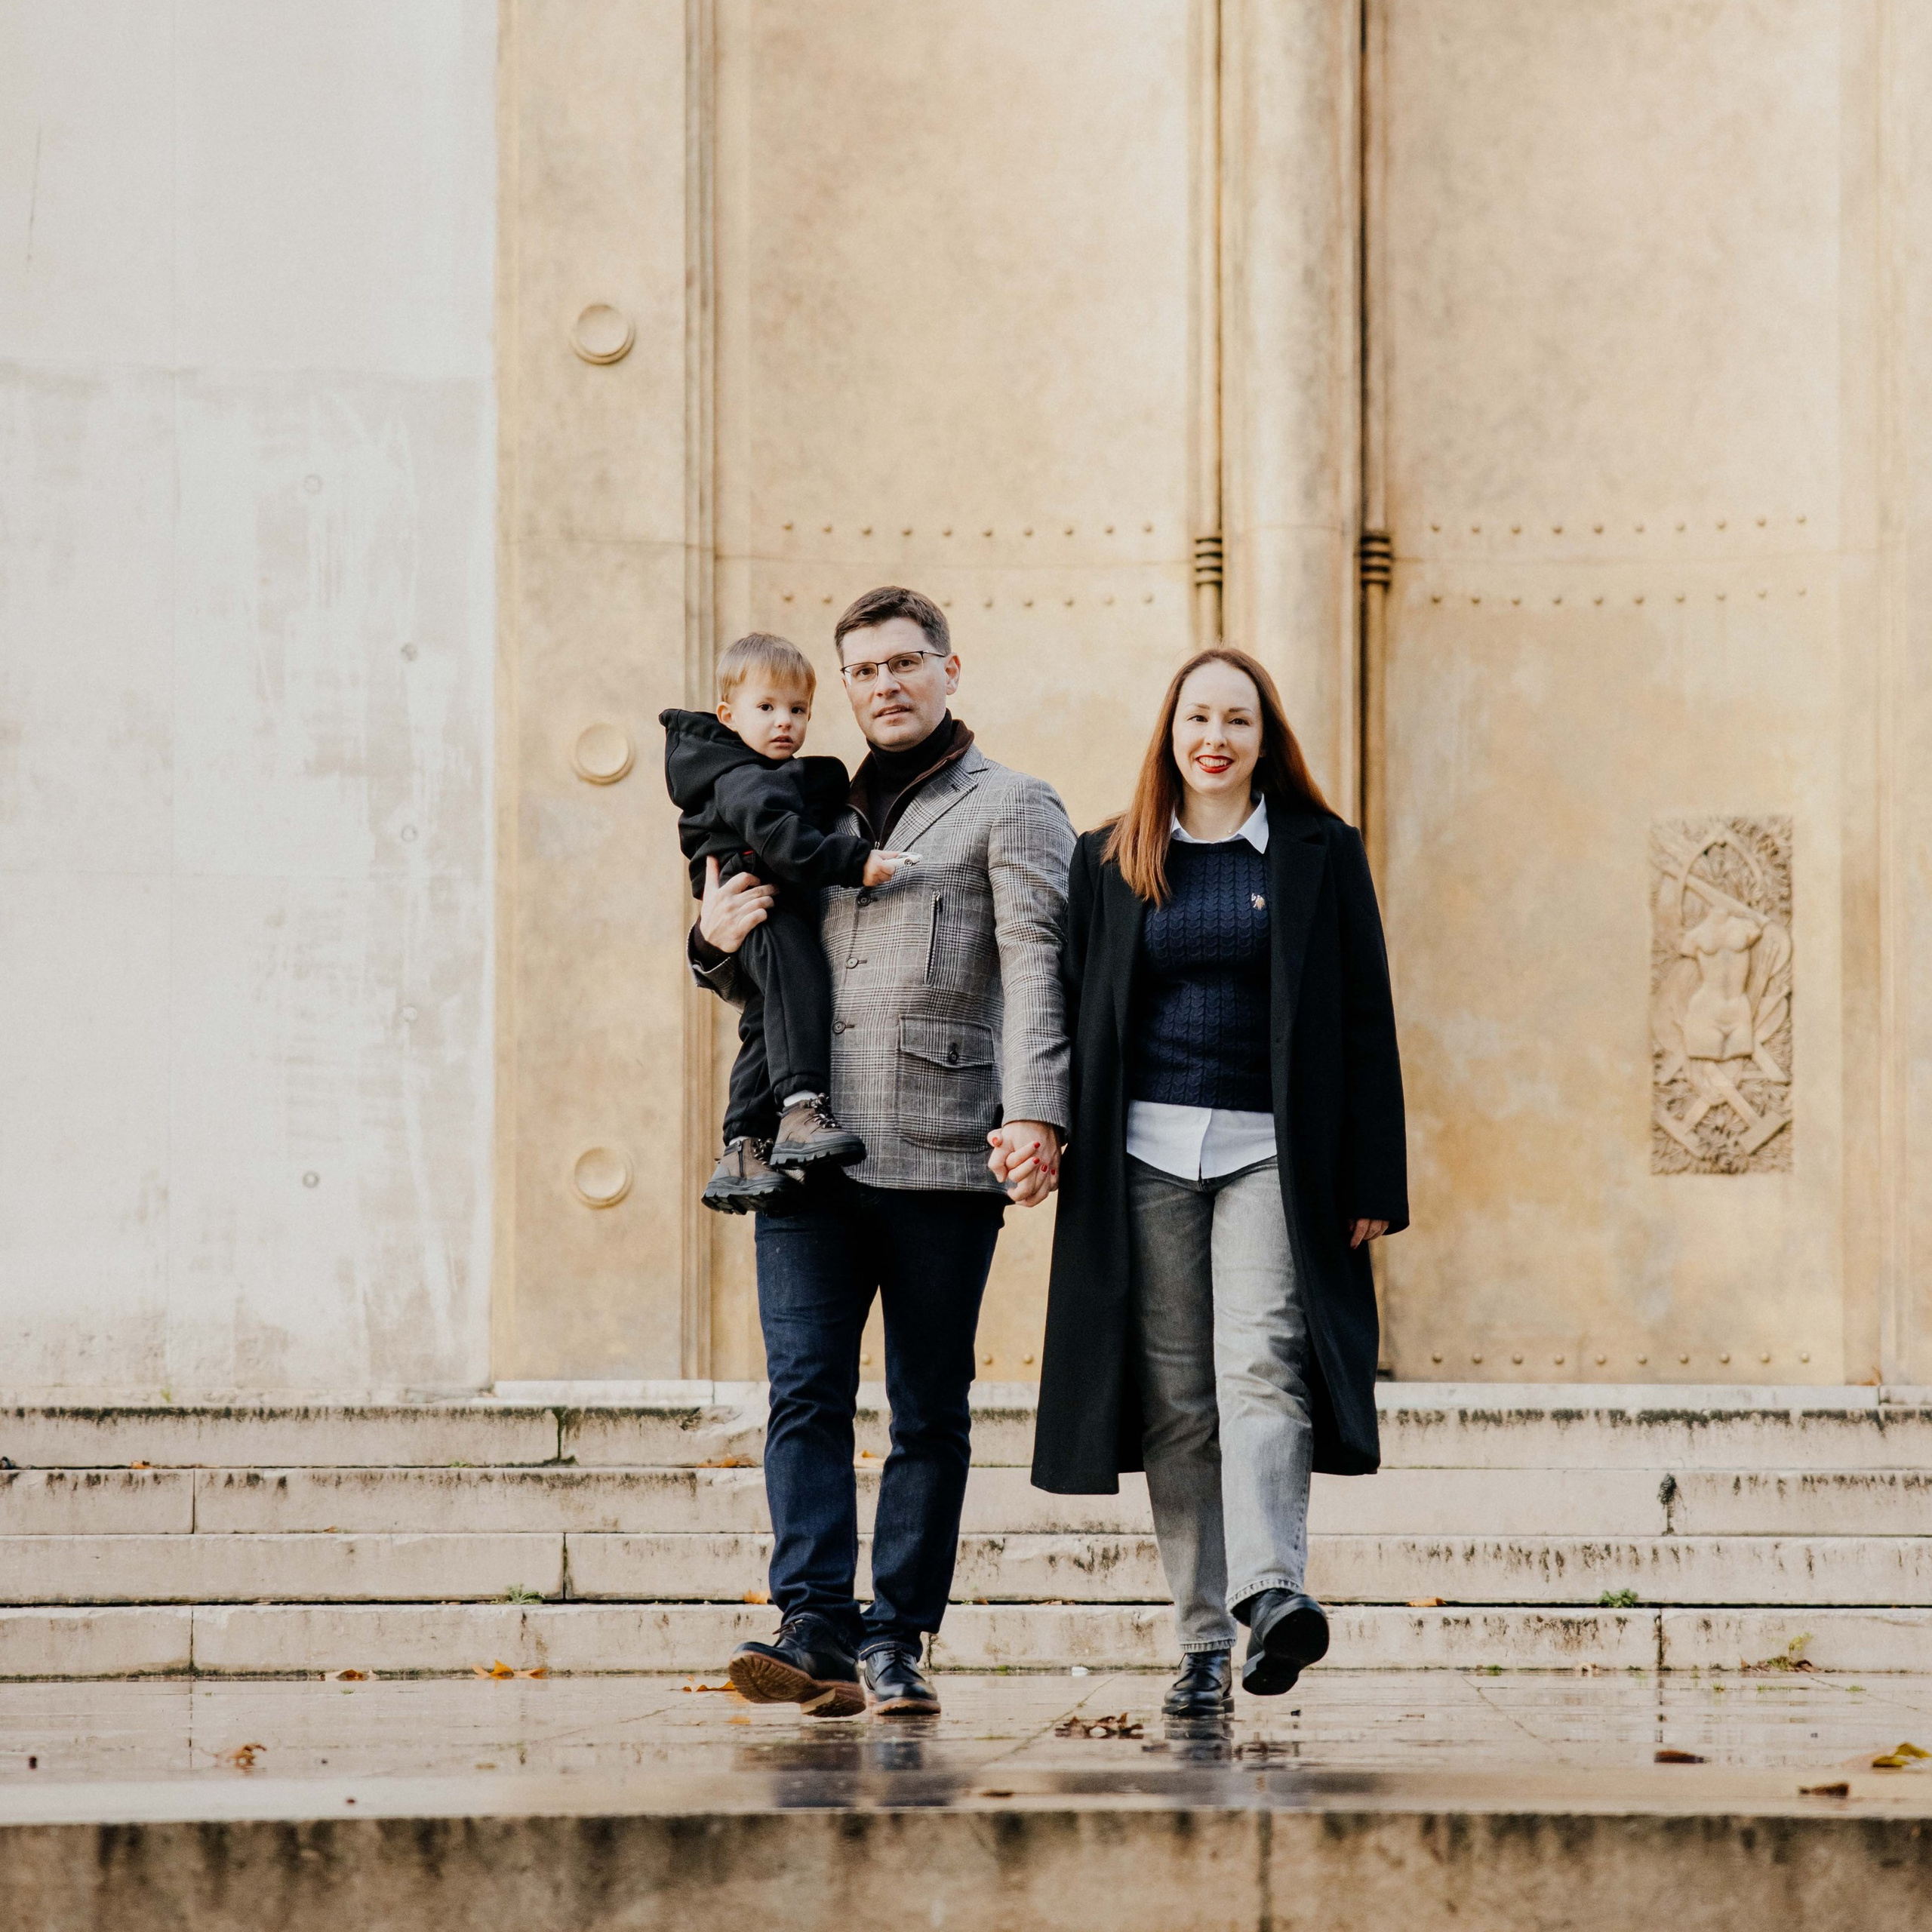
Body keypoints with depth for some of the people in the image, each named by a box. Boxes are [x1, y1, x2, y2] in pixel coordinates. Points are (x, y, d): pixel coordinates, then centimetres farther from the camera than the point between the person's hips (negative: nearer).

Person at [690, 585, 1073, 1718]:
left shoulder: (1012, 808, 7)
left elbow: (1036, 966, -7)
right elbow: (765, 982, 31)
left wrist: (1035, 1110, -21)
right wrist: (718, 944, 6)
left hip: (940, 1158, -4)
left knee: (930, 1413, 1)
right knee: (806, 1390, -9)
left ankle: (897, 1643, 5)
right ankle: (819, 1629, -14)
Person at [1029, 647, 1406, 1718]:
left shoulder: (1320, 855, 6)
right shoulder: (1109, 862, 12)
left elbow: (1365, 1022, 4)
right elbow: (1075, 1016, 13)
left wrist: (1373, 1182, -2)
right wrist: (1056, 1143, 1)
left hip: (1271, 1152, -2)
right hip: (1148, 1151, 2)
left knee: (1259, 1364, -19)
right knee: (1174, 1400, 0)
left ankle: (1271, 1592, -32)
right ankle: (1203, 1642, 3)